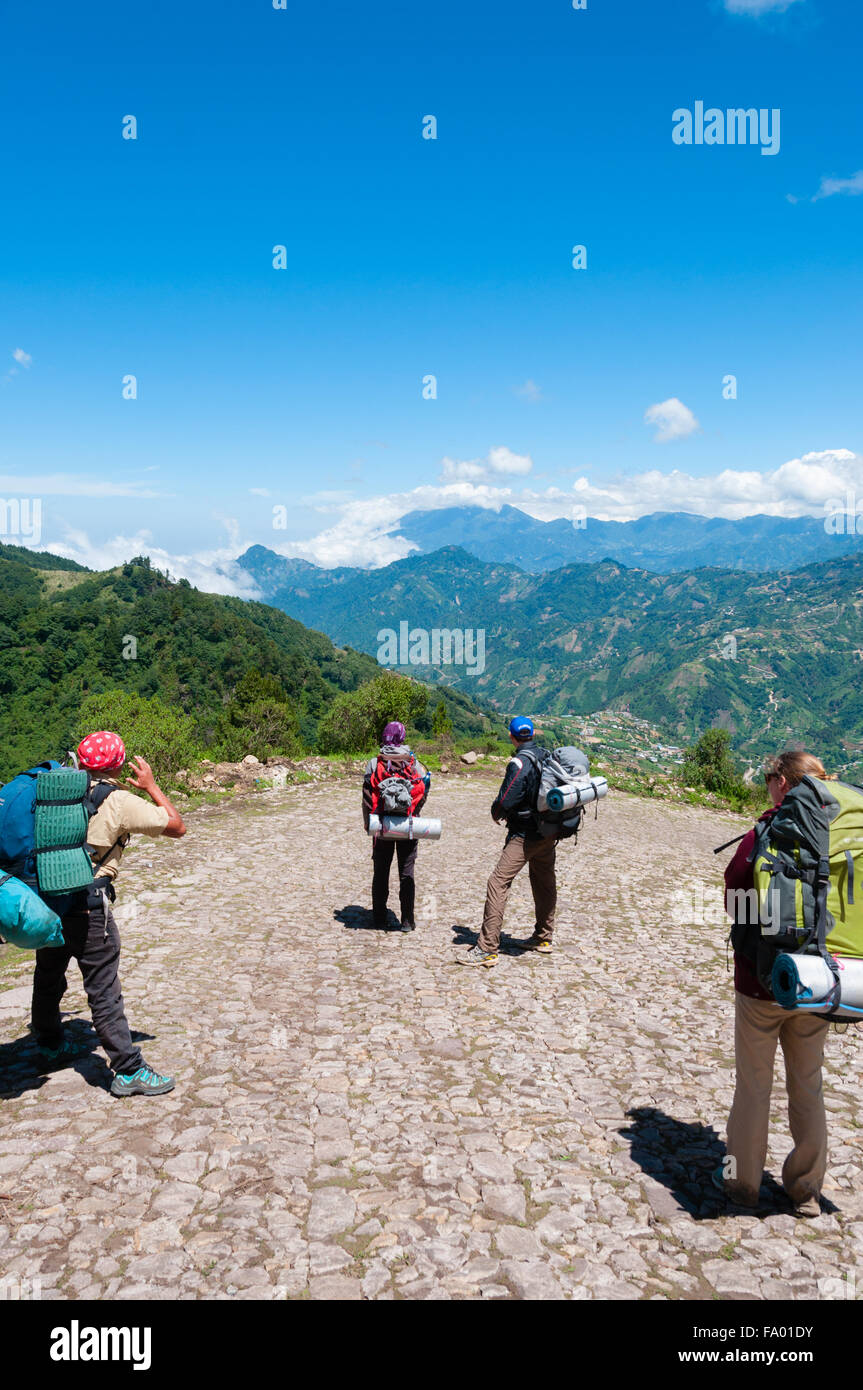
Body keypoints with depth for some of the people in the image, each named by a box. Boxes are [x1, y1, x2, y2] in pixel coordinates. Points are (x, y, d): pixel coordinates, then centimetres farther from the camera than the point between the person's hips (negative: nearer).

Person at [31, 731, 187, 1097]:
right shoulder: (120, 802, -11)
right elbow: (177, 827, -4)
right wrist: (150, 786, 4)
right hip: (86, 906, -7)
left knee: (49, 976, 24)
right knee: (104, 991, -2)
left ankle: (50, 1045, 45)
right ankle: (128, 1071, 5)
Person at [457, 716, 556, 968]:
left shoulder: (520, 763, -17)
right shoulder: (548, 757, 6)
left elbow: (506, 801, -22)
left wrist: (496, 813, 0)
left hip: (525, 835, -9)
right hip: (549, 832, 9)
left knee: (498, 883, -9)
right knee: (544, 883, 21)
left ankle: (487, 949, -12)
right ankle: (544, 938, 35)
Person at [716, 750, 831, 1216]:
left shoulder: (764, 835, -15)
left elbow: (733, 902, -9)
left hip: (762, 984, -4)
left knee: (754, 1086, 11)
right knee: (808, 1087, 17)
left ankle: (743, 1180, 23)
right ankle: (806, 1189, 29)